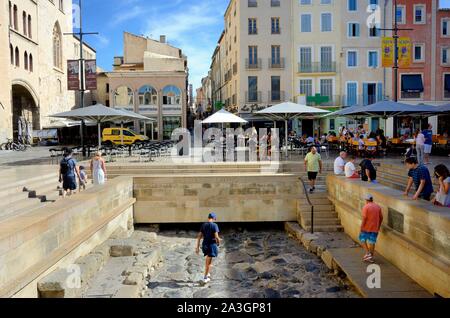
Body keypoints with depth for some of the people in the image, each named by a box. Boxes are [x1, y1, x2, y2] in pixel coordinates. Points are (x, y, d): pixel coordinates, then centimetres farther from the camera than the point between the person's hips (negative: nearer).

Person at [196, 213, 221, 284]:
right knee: (208, 262, 3)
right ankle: (205, 278, 8)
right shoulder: (214, 225, -12)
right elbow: (216, 237, -18)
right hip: (212, 245, -6)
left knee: (208, 259, 27)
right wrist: (218, 242, 3)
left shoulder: (203, 225, 5)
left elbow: (199, 236, 3)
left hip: (205, 245, 6)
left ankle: (208, 274, 29)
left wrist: (197, 247, 6)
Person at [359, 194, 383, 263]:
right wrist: (379, 226, 20)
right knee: (372, 242, 12)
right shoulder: (378, 207, 5)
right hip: (375, 228, 5)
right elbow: (381, 217, 9)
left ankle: (368, 253, 0)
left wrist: (362, 226, -11)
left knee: (362, 239, 12)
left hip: (366, 227, -5)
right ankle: (371, 257, 18)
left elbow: (364, 218, -18)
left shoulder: (366, 207, -12)